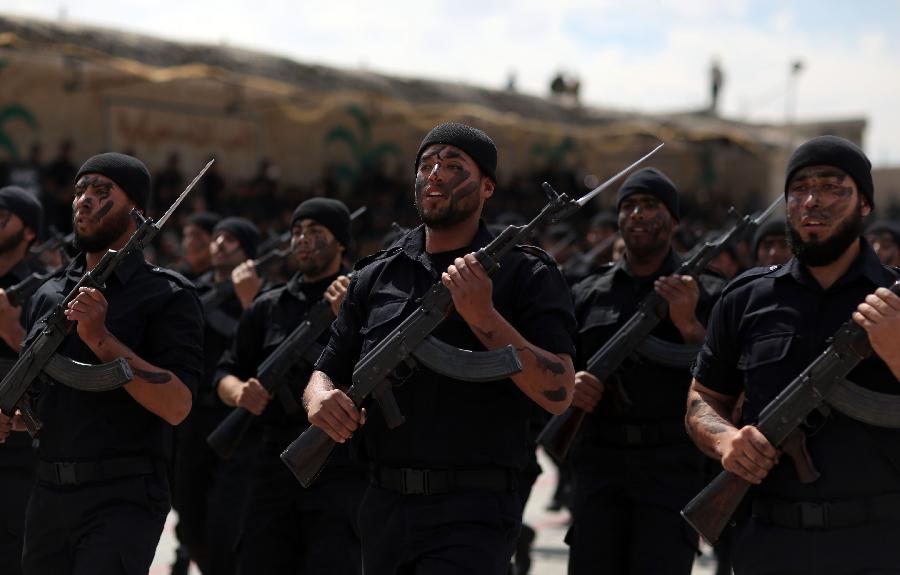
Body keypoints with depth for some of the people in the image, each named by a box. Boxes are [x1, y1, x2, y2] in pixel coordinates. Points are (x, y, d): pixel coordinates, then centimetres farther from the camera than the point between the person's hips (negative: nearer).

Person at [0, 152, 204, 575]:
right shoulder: (46, 295, 14)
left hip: (123, 498, -6)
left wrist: (101, 338, -21)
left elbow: (176, 406, -16)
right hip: (47, 495, 6)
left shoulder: (167, 296, -4)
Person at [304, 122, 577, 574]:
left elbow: (559, 393, -10)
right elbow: (325, 373, 16)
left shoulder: (525, 274, 0)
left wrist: (483, 317, -20)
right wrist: (321, 400, -9)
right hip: (383, 509, 5)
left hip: (472, 515, -5)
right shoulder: (375, 277, 12)